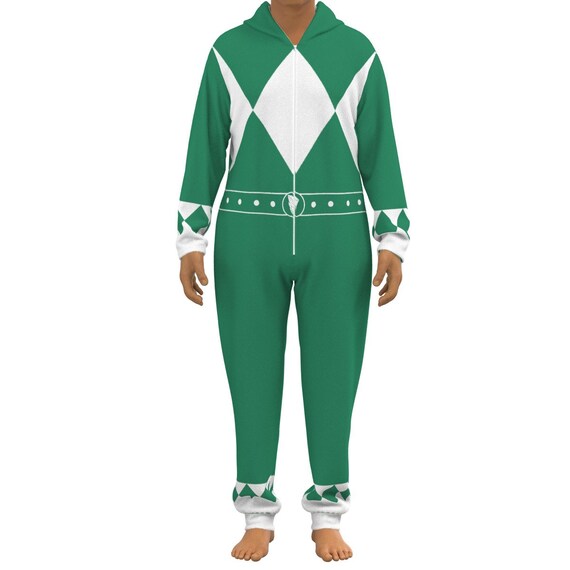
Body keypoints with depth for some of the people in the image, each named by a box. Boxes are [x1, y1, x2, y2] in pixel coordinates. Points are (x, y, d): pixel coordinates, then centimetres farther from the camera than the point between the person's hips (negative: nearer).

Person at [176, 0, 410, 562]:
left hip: (336, 238, 0)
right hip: (249, 237, 0)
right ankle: (258, 517, 18)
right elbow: (206, 148, 5)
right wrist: (190, 240, 1)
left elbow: (380, 151, 4)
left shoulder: (356, 51, 3)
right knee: (252, 371, 5)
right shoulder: (230, 51, 3)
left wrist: (392, 241, -1)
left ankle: (327, 517, 19)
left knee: (332, 373, 5)